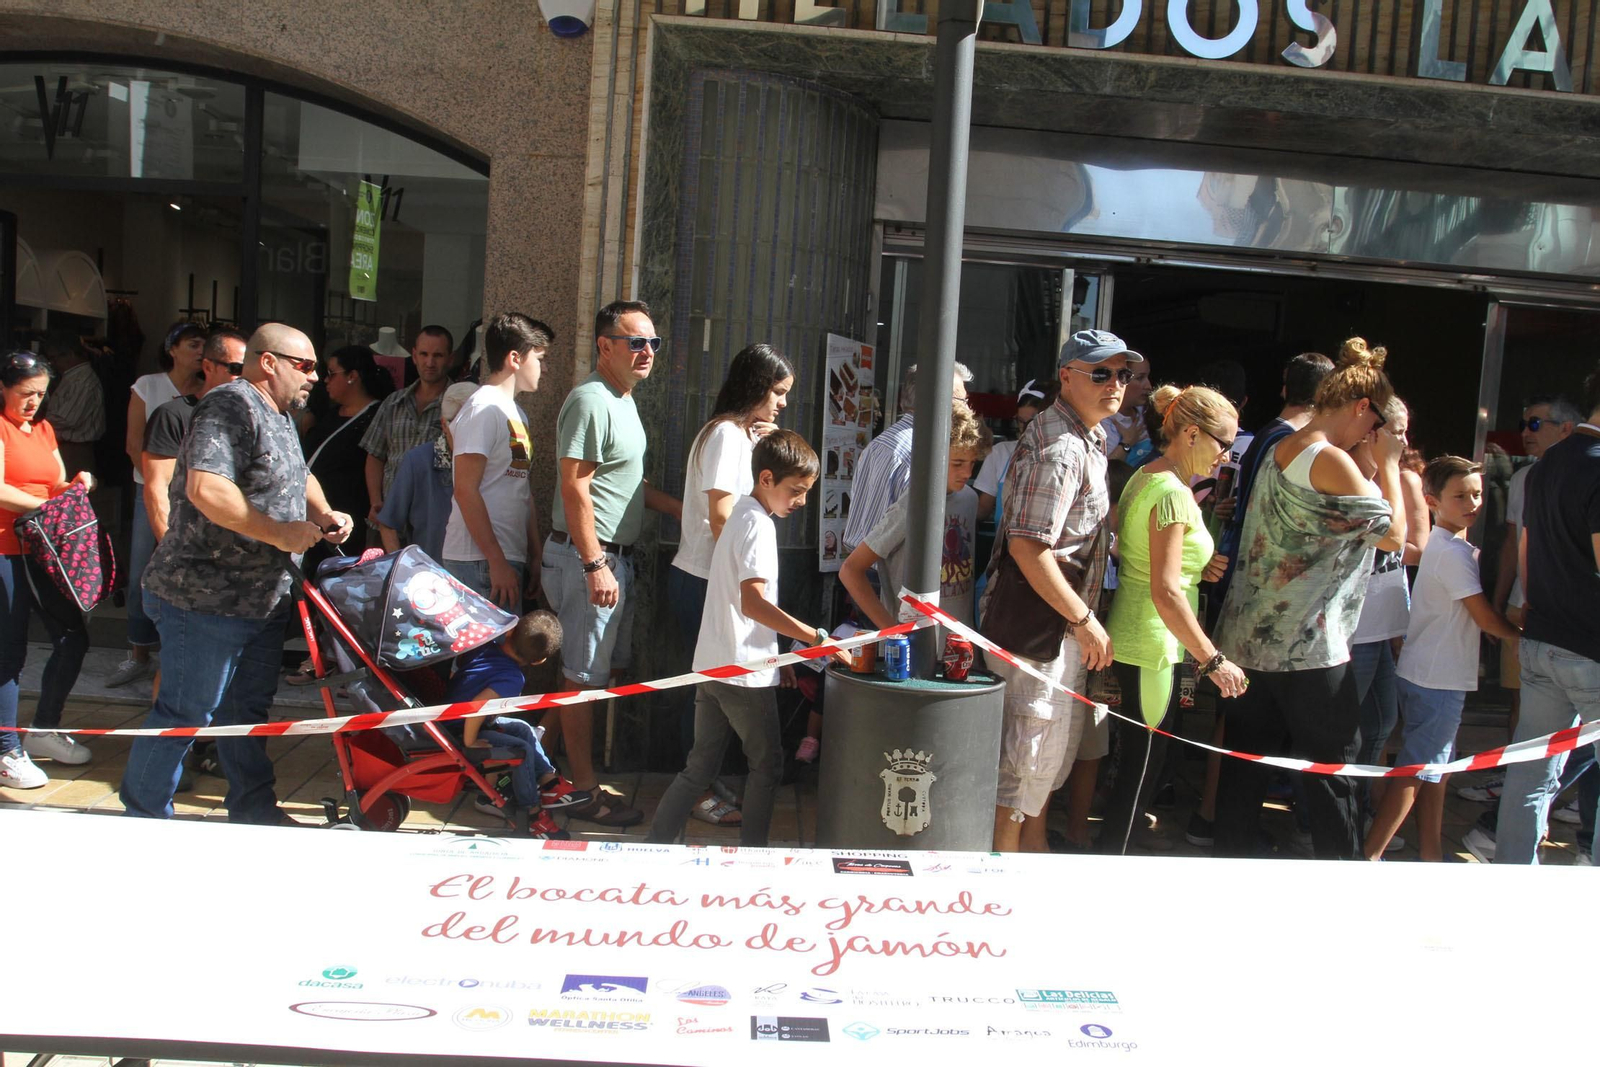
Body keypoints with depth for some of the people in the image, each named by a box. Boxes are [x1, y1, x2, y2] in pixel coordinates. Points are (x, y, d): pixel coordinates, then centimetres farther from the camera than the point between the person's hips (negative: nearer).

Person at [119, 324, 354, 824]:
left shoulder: (280, 417, 16)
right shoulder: (230, 406, -17)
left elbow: (298, 476, 32)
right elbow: (205, 488, -30)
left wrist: (323, 513, 11)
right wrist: (277, 532, -24)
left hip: (264, 598, 10)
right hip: (206, 596, -10)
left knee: (248, 709, 18)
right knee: (186, 713, -2)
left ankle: (254, 810, 29)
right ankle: (144, 820, 12)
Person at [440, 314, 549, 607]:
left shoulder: (515, 412, 19)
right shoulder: (484, 409, -10)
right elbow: (465, 490, -17)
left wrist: (535, 555, 17)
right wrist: (497, 561, -19)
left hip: (509, 558, 9)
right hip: (481, 561, -9)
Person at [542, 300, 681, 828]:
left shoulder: (623, 400, 16)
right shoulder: (590, 401, -16)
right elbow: (574, 487, -21)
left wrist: (680, 509, 21)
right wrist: (595, 564, -23)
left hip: (614, 555, 10)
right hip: (586, 556, -10)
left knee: (604, 669, 16)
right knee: (584, 676, -2)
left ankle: (582, 768, 27)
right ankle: (584, 790, 6)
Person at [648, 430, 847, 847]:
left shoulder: (740, 515, 15)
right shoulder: (758, 525, -16)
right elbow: (753, 602, -28)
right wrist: (819, 638, -30)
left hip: (711, 667, 9)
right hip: (744, 672, -9)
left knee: (700, 767, 14)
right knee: (766, 765, 7)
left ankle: (656, 844, 14)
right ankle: (750, 854, 14)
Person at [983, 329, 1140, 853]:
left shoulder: (1091, 437, 14)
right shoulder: (1058, 446, -20)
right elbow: (1028, 546, -26)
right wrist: (1086, 621, -21)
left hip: (1063, 624, 11)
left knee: (1059, 744, 21)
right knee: (1029, 753, -2)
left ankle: (1033, 841, 37)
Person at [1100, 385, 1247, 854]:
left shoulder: (1145, 478, 11)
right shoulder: (1172, 492, -18)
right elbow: (1165, 592, -25)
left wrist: (1193, 564, 14)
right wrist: (1213, 660, -22)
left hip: (1129, 640, 10)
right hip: (1151, 648, -10)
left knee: (1135, 766, 18)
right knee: (1142, 770, 0)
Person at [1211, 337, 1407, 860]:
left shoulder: (1279, 452, 13)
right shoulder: (1330, 461, -15)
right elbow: (1393, 534, -9)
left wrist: (1375, 464, 16)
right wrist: (1388, 462, 1)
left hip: (1248, 637, 8)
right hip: (1307, 646, -8)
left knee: (1247, 760, 12)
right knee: (1331, 766, 5)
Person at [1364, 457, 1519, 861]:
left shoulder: (1442, 546, 11)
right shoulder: (1455, 552, -18)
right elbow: (1486, 619, -14)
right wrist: (1526, 634, 0)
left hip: (1428, 675, 10)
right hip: (1437, 680, -10)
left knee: (1435, 767, 16)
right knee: (1416, 771, -4)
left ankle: (1431, 852, 25)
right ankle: (1369, 857, -1)